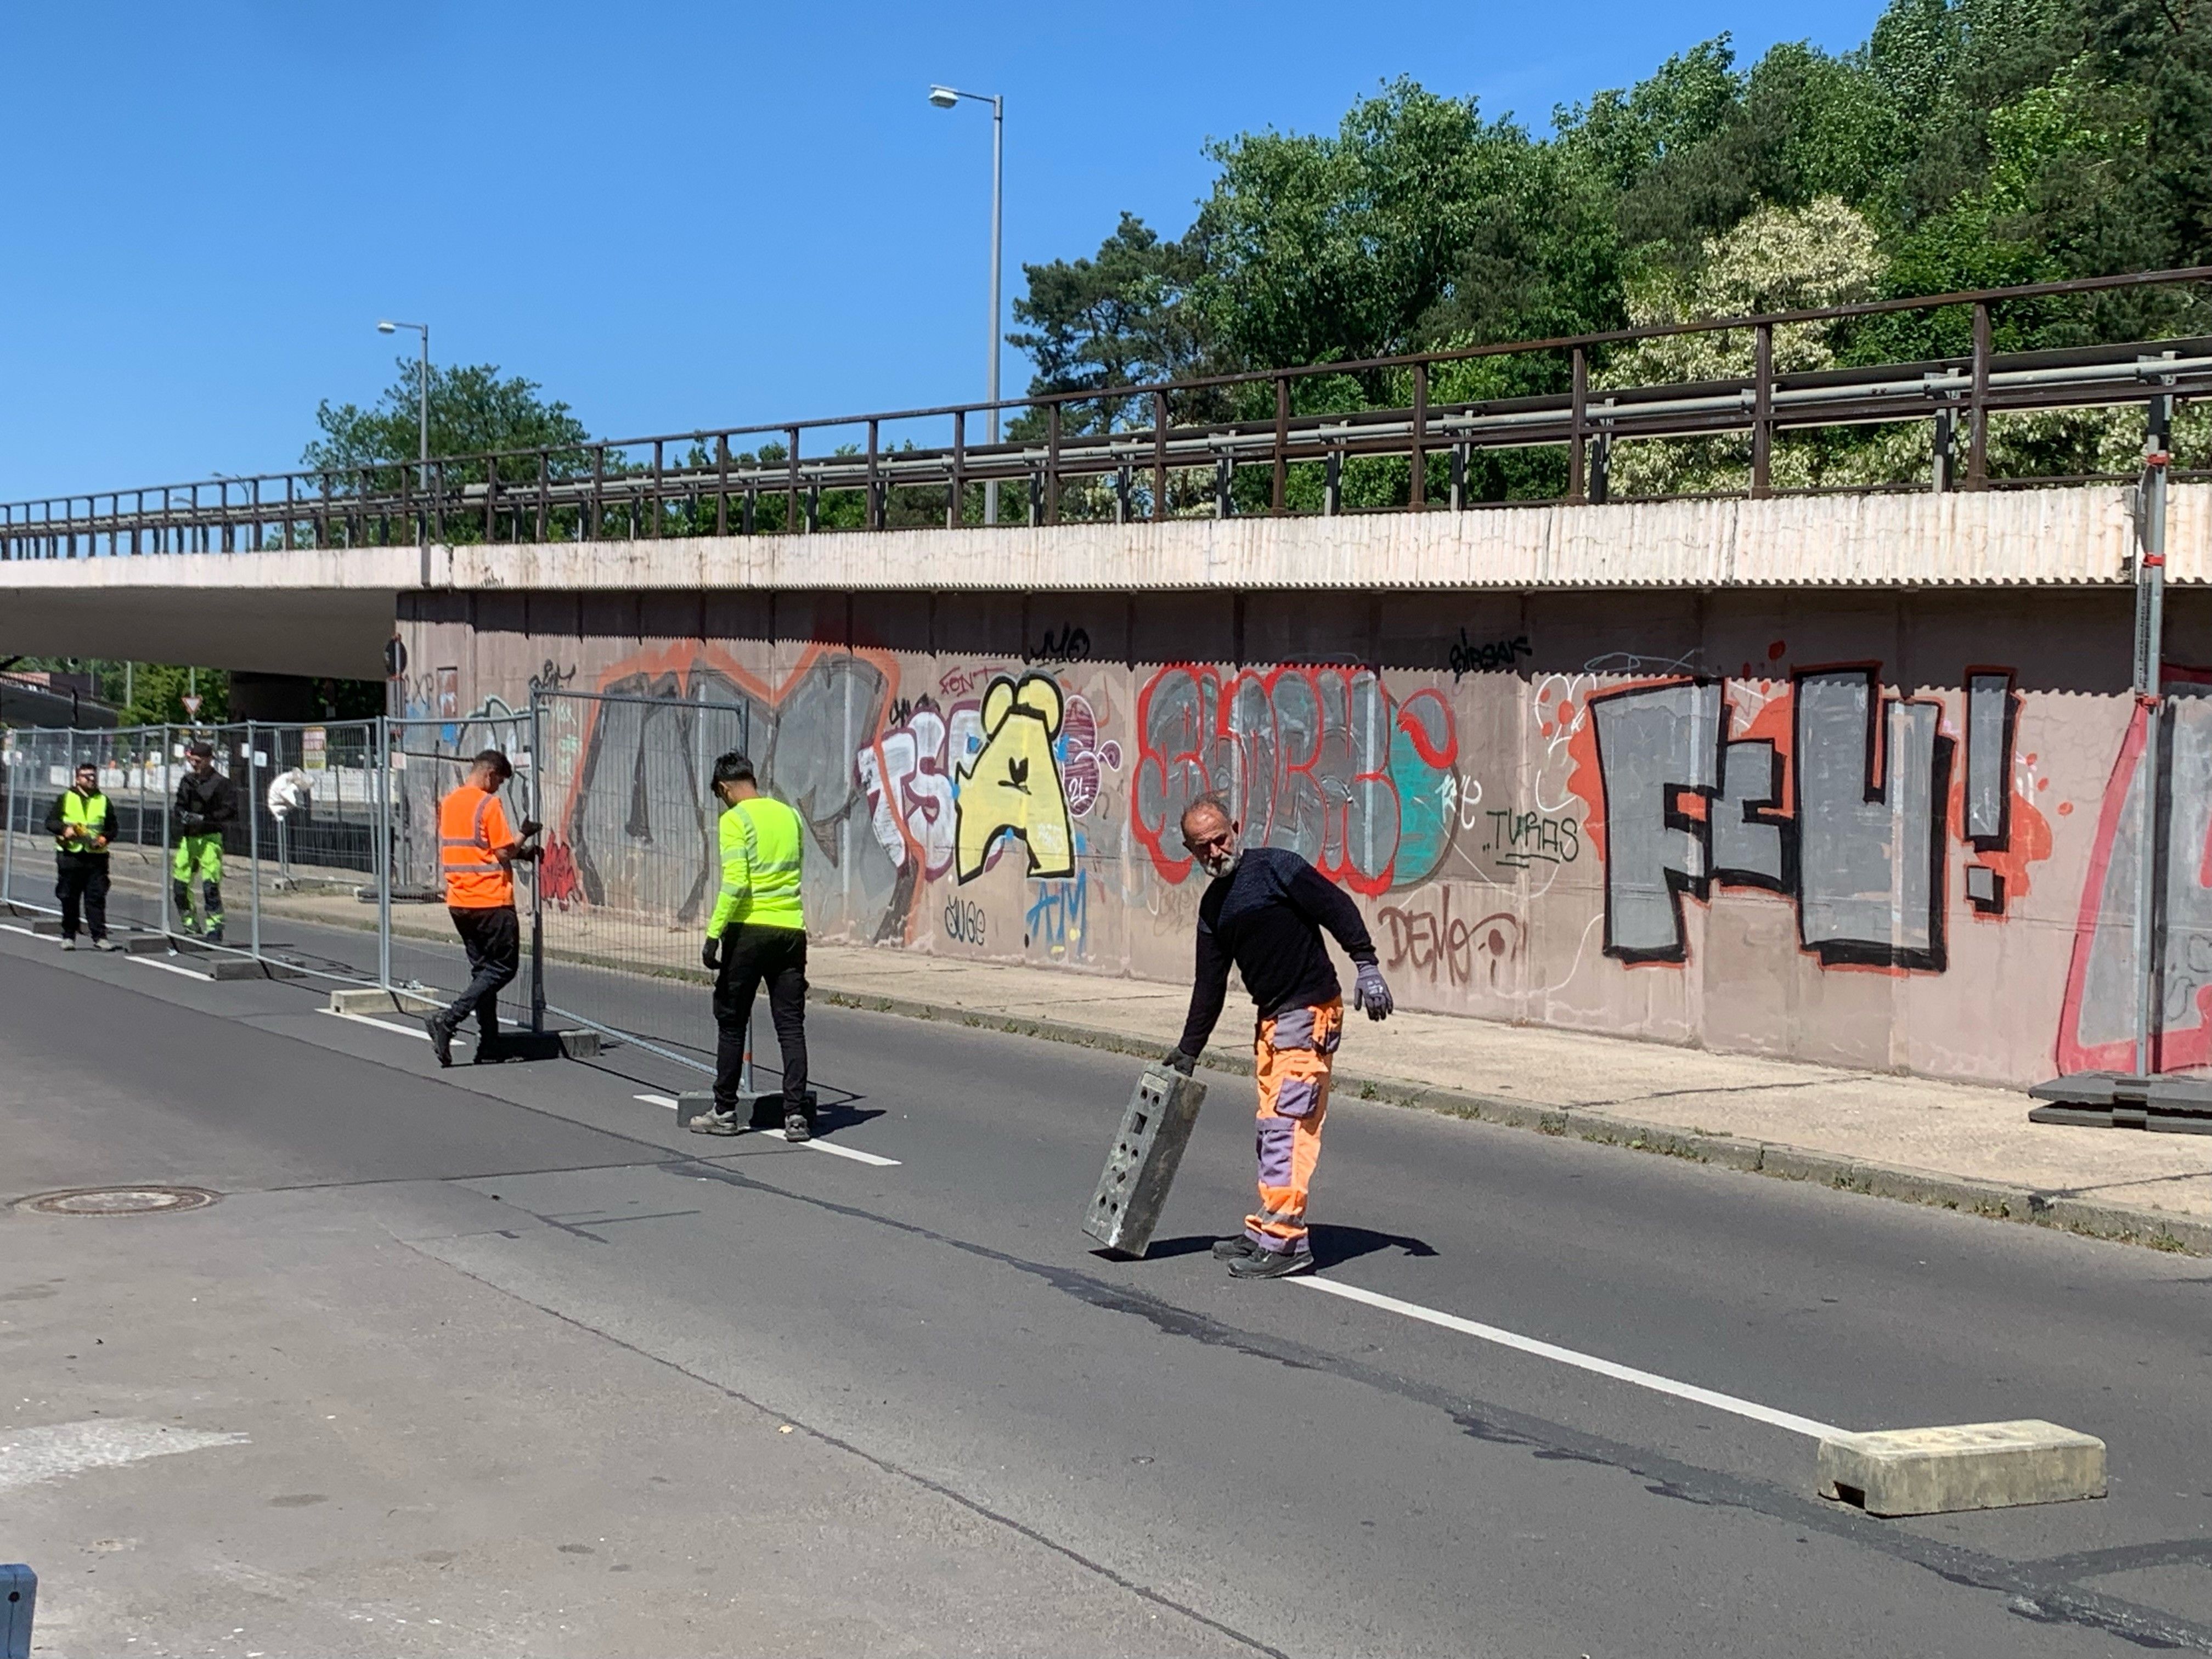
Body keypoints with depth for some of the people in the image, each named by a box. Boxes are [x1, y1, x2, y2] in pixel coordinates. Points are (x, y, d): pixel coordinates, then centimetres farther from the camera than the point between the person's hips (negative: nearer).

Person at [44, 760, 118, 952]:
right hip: (70, 855, 0)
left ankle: (100, 937, -7)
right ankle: (68, 936, 14)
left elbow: (112, 827, 12)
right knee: (69, 899, 4)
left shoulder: (104, 801, 12)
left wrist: (104, 838, -8)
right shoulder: (66, 799, 8)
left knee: (96, 898, -6)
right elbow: (50, 821, 5)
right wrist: (64, 829, -14)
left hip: (96, 856, 0)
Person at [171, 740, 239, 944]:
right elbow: (179, 805, 19)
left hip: (209, 839, -6)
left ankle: (214, 929, -8)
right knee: (180, 885, 7)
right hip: (187, 839, 6)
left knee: (210, 885, -13)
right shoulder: (187, 781, 11)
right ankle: (190, 925, 22)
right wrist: (183, 816, -4)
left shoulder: (220, 783, -7)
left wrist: (204, 819, -18)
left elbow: (229, 812, -11)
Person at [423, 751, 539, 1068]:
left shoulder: (448, 804, 12)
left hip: (459, 902, 8)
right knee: (503, 968, 0)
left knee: (483, 970, 13)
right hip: (492, 901, -8)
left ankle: (489, 1048, 10)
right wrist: (524, 835, 4)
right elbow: (504, 853, -15)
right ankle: (447, 1019, -14)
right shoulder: (488, 805, -13)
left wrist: (519, 853, 17)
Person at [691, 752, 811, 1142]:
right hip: (791, 930, 5)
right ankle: (795, 1114, -1)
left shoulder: (735, 820, -6)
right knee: (791, 1025, 4)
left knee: (731, 1021, 8)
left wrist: (713, 934, -12)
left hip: (749, 930, -5)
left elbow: (735, 884, -15)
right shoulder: (790, 815, 12)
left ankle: (725, 1112, 13)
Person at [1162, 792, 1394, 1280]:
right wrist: (1188, 1052, 22)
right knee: (1272, 1128, 13)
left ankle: (1286, 1243, -13)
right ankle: (1266, 1228, 21)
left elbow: (1337, 908, -12)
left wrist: (1366, 966, -21)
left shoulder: (1276, 867, -8)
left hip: (1310, 1011, -8)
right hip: (1271, 1019, 8)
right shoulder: (1213, 905, 15)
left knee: (1286, 1124, -12)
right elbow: (1209, 987, 20)